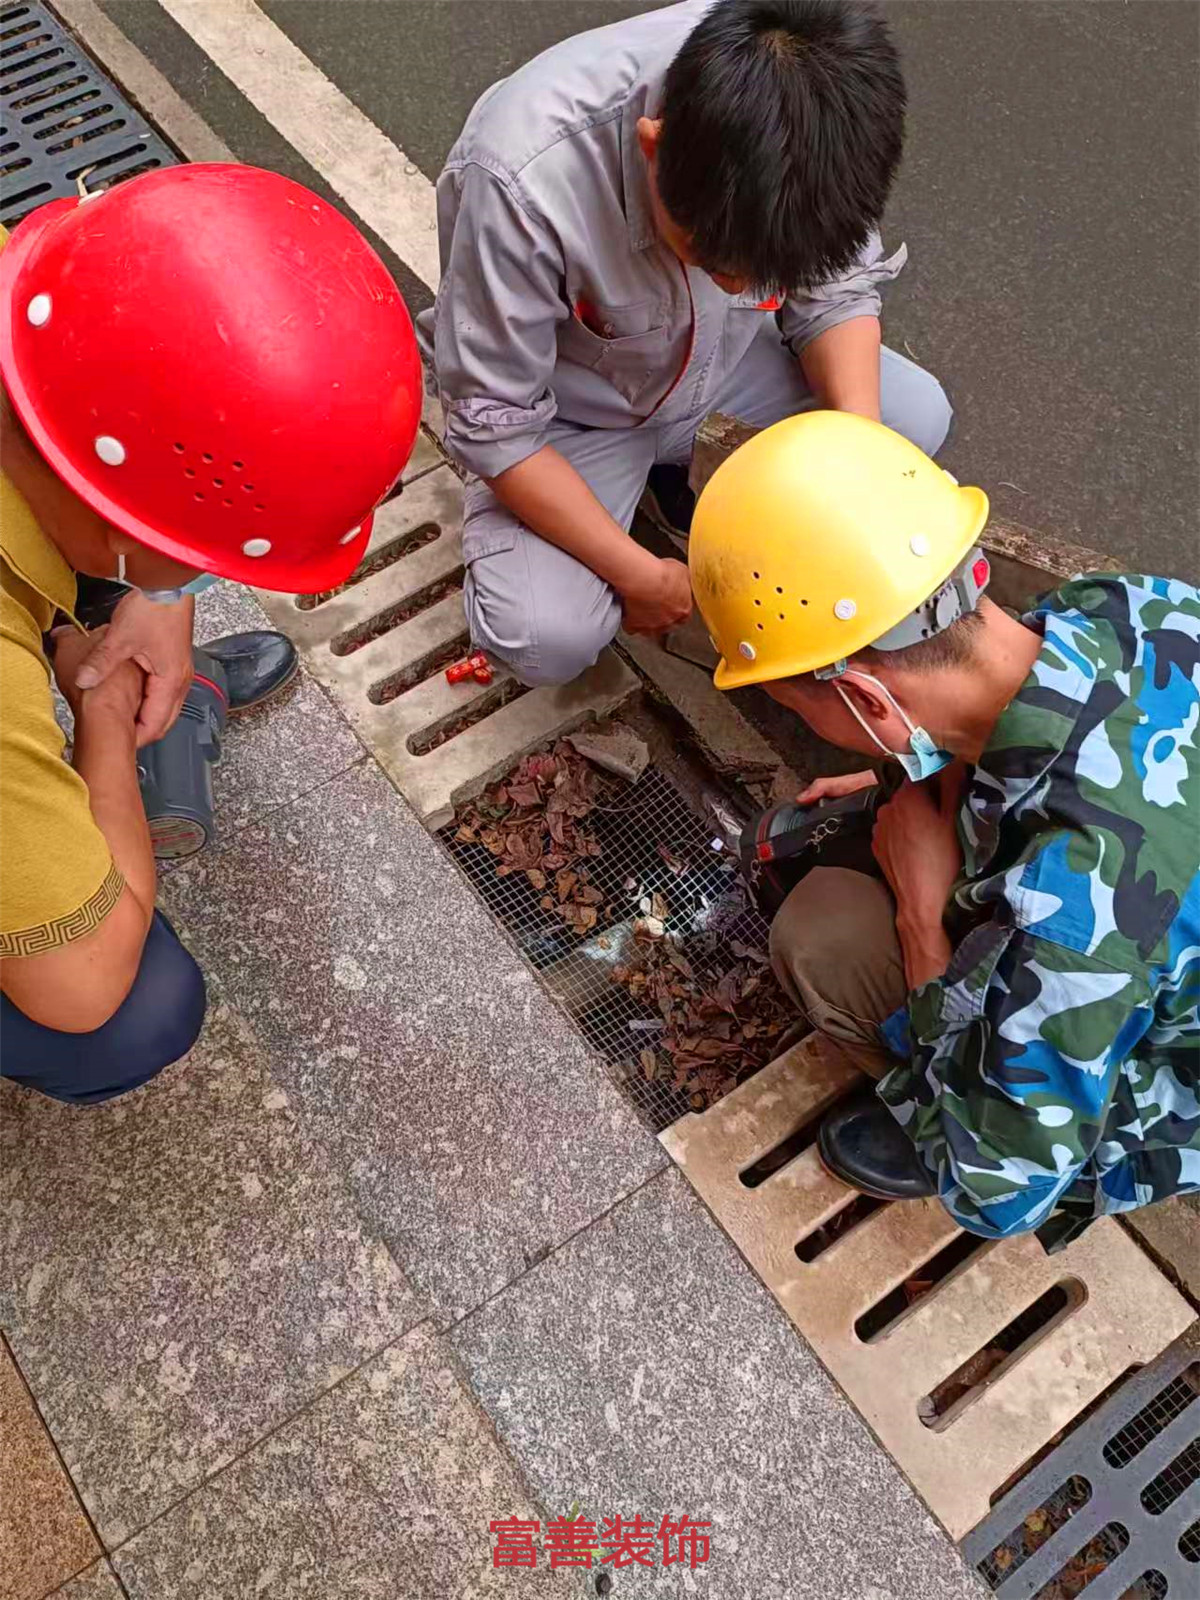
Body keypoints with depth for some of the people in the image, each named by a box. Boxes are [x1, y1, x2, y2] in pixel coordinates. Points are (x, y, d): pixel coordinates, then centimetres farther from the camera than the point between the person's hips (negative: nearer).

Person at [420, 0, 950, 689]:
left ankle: (673, 467, 10)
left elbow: (836, 289, -8)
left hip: (720, 356, 4)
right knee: (550, 638, -25)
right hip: (571, 409, -4)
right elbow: (494, 423, -27)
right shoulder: (527, 180, -38)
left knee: (918, 417, -8)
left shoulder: (811, 116, -25)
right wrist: (641, 576, -23)